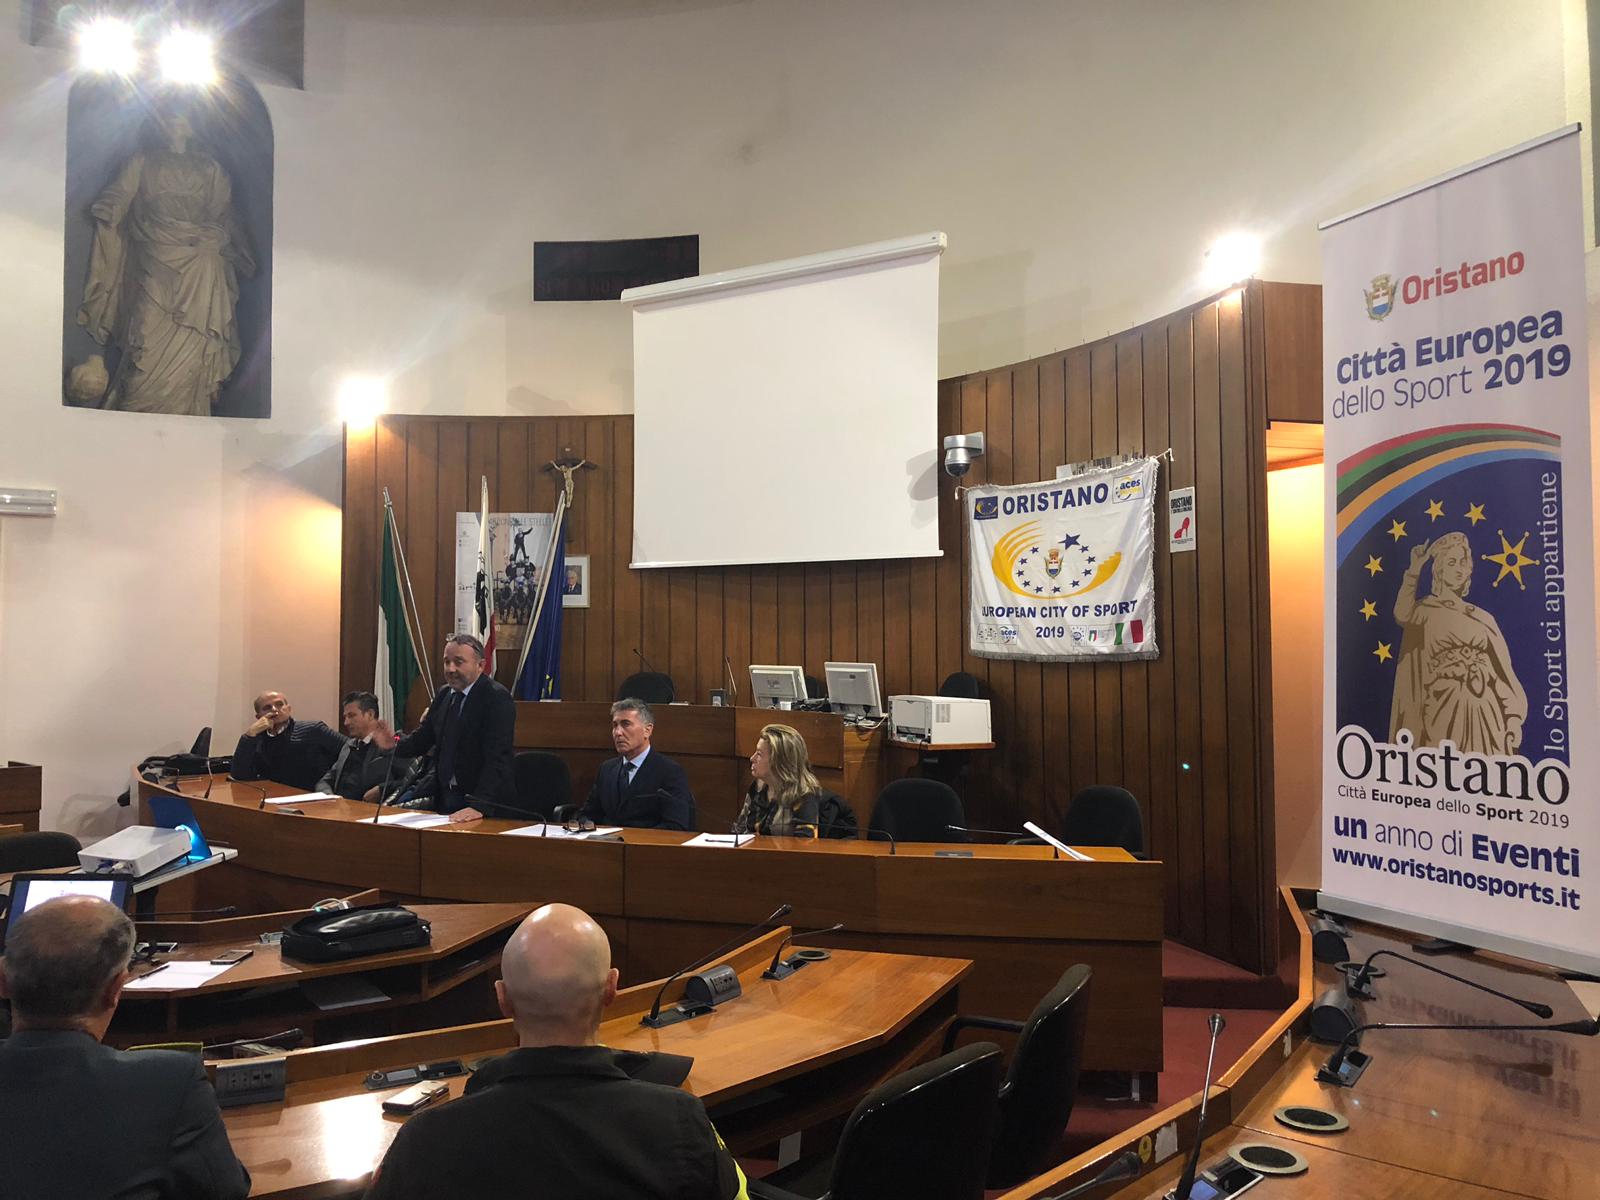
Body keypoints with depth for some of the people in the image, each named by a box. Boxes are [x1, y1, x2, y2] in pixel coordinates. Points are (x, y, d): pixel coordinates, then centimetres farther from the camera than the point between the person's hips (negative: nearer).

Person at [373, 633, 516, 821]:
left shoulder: (498, 698, -15)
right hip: (445, 797, 6)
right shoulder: (444, 694, 8)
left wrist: (479, 806, -33)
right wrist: (394, 744, -12)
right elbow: (422, 739, 9)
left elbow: (497, 758, -24)